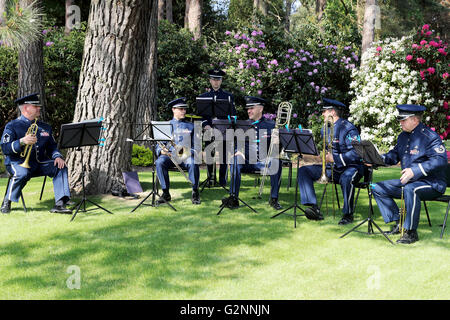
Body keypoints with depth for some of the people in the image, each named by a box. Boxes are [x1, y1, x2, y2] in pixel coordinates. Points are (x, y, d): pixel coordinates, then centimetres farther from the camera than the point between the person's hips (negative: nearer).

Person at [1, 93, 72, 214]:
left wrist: (57, 156, -7)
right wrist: (22, 142, -27)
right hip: (18, 162, -5)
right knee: (22, 174, -38)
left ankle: (60, 204, -26)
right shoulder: (12, 126, 1)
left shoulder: (45, 127, 18)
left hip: (40, 162, 5)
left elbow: (52, 146, 17)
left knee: (61, 167, -21)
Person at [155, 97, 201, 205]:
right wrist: (161, 151, -11)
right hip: (169, 155, 1)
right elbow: (158, 145, 14)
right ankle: (166, 193, -24)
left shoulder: (190, 126, 18)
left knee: (193, 163, -35)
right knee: (160, 162, -33)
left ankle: (195, 193, -22)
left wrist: (190, 152, -10)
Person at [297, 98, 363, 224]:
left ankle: (348, 214, -21)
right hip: (331, 168, 8)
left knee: (346, 177, -42)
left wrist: (334, 158, -27)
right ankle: (314, 208, -22)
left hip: (350, 166, -7)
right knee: (303, 170, -8)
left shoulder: (348, 128, -12)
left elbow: (355, 154, -22)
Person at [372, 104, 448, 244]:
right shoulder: (403, 136, 11)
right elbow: (394, 155, 18)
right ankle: (398, 223, 6)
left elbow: (441, 160, -28)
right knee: (378, 188, 4)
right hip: (407, 181, 9)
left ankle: (411, 232, -27)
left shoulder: (430, 137, -17)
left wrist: (414, 171, -37)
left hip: (431, 184, -9)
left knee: (410, 189, -40)